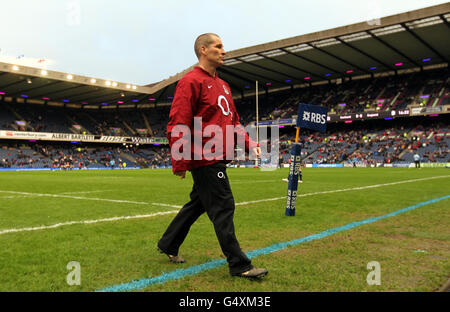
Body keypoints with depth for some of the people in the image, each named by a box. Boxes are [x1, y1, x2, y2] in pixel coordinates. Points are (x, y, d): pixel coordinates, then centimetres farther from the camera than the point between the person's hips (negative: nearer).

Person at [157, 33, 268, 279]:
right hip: (205, 159, -10)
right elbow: (178, 125, -15)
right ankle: (239, 265, 5)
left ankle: (168, 245, 34)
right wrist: (180, 163, -18)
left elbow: (233, 120, 24)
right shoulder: (191, 81, -9)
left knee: (197, 204, 18)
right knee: (223, 208, -5)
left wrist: (249, 143, 10)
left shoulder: (222, 85, 19)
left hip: (219, 158, 10)